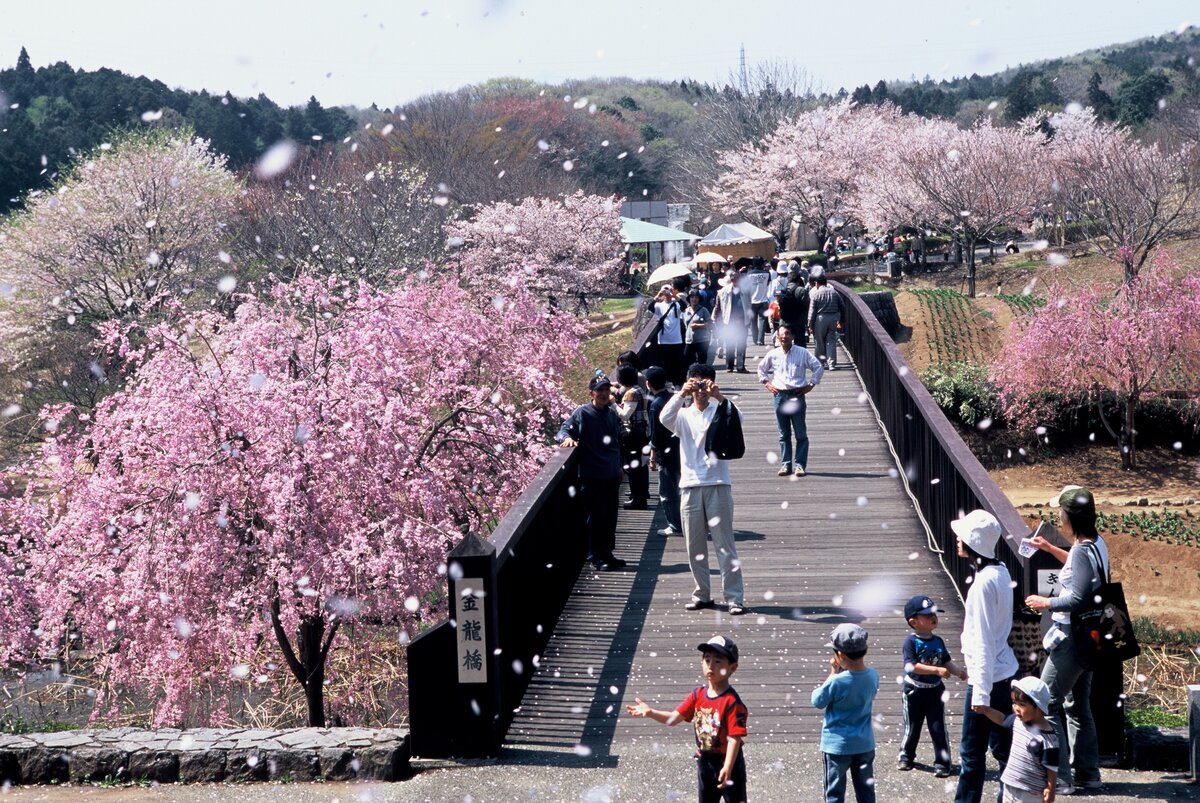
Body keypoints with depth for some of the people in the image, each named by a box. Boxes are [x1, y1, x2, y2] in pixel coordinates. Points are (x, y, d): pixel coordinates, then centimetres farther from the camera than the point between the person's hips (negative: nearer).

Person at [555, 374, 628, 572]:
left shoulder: (612, 413, 13)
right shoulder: (582, 413, -6)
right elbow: (564, 429, -9)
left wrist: (619, 467, 23)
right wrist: (567, 438, -32)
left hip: (612, 475, 6)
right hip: (592, 476, -6)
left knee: (610, 517, 12)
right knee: (595, 517, -3)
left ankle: (607, 553, 22)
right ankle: (596, 557, 3)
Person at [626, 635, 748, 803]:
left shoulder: (731, 701, -22)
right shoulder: (698, 695, -1)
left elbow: (734, 738, -25)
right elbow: (673, 718, -2)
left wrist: (727, 767, -32)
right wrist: (650, 712, -19)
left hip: (727, 762, -7)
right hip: (705, 761, 7)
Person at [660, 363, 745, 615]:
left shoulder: (720, 412, 6)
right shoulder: (683, 415, 9)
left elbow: (736, 418, -17)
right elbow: (665, 418, -13)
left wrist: (718, 396, -28)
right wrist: (681, 394, -24)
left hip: (718, 485, -2)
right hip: (690, 487, 2)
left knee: (725, 544, -5)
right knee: (695, 546, 8)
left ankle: (734, 598, -6)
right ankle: (702, 594, 19)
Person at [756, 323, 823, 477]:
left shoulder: (802, 353, 0)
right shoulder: (773, 355, 6)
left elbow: (818, 368, 7)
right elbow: (761, 368, 23)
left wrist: (811, 385, 1)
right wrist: (766, 383, 12)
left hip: (797, 395, -2)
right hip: (779, 395, 2)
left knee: (801, 433, -2)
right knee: (784, 434, 5)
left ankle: (800, 465, 1)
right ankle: (785, 464, 9)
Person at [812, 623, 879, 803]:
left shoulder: (837, 682, -24)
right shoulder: (873, 676, -8)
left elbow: (817, 701, -8)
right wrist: (840, 672, 0)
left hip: (837, 745, -5)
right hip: (865, 744, 5)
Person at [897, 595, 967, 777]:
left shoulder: (938, 641, 1)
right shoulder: (911, 641, -17)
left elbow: (947, 663, 6)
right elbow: (911, 666, -26)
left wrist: (959, 672, -14)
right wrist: (937, 670, -31)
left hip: (935, 690, 4)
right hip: (914, 691, -3)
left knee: (938, 728, 3)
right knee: (912, 727, 12)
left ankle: (942, 762, 10)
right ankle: (906, 756, 32)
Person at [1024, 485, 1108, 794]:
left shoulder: (1081, 551, -23)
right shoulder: (1097, 544, 6)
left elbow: (1077, 598, -27)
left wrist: (1046, 604, -13)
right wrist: (1051, 549, 30)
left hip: (1071, 639, -10)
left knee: (1048, 705, -3)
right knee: (1078, 706, 19)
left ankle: (1060, 777, -2)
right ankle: (1087, 772, 25)